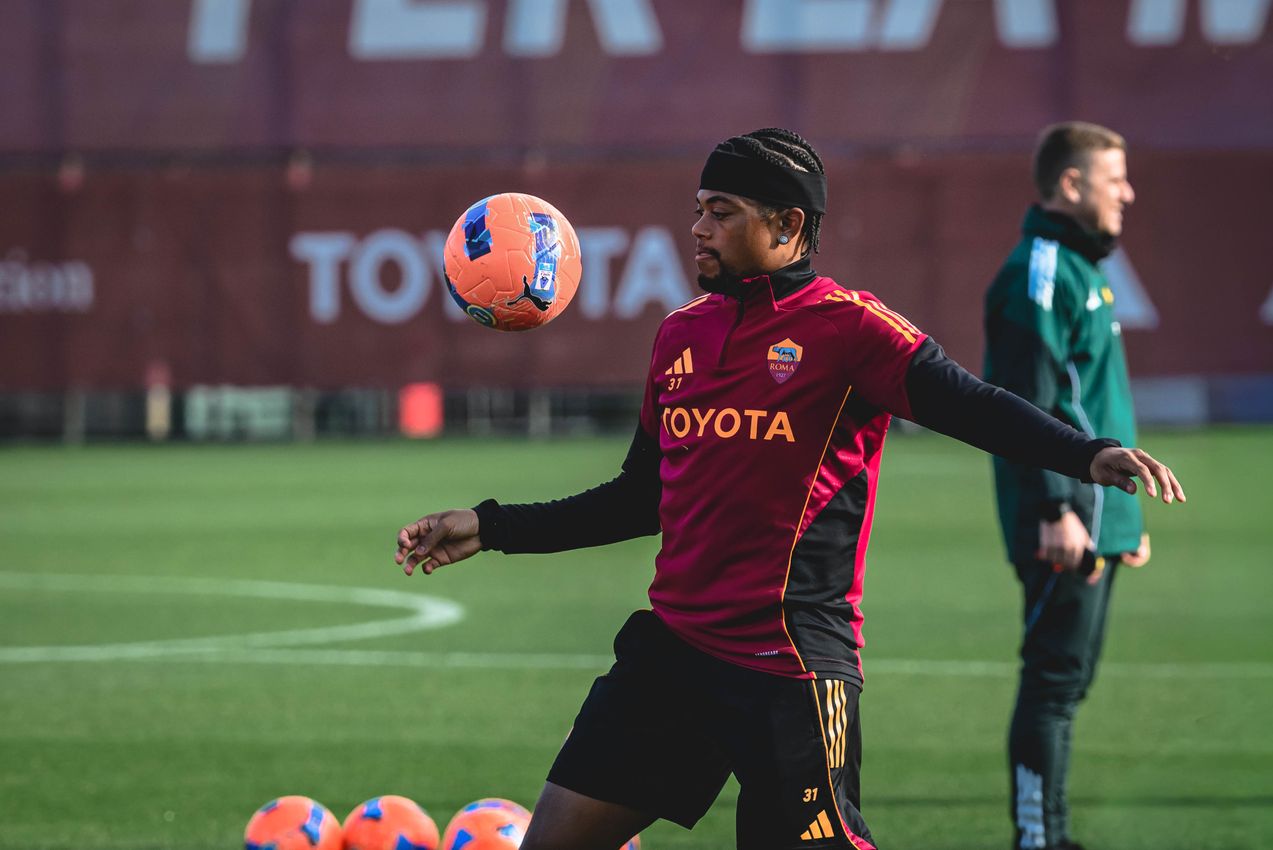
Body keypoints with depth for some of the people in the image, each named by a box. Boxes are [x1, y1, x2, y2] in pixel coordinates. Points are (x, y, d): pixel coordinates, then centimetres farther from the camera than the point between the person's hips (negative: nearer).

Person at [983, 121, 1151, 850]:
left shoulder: (1082, 269, 19)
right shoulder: (1039, 273, -12)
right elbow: (1027, 404, -20)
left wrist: (1125, 510, 25)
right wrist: (1056, 510, -25)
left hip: (1097, 516, 10)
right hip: (1064, 522, -10)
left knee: (1068, 679, 11)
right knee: (1056, 681, -9)